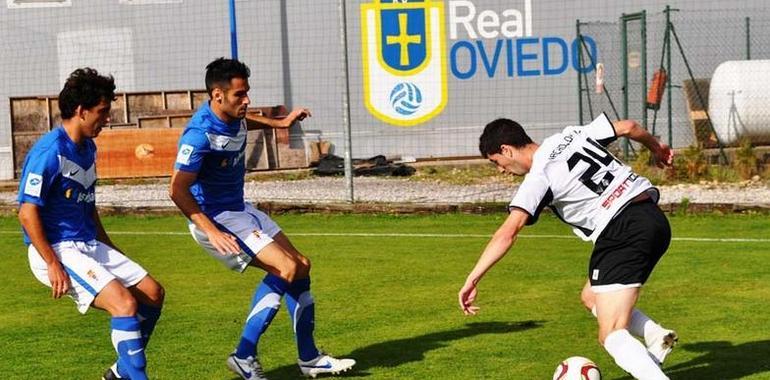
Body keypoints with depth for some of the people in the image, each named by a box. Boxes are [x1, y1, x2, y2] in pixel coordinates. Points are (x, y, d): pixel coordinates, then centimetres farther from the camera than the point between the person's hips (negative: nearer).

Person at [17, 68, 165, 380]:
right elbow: (27, 213, -19)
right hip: (58, 249, -10)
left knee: (152, 294, 8)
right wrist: (53, 264, -20)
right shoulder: (49, 152, -18)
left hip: (89, 245, 10)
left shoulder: (88, 148, 11)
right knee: (124, 303, -24)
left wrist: (109, 248, 22)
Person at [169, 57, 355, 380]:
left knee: (301, 267, 9)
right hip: (214, 219, -10)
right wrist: (212, 232, -28)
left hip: (239, 209, 10)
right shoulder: (200, 134, -26)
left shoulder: (234, 118, 0)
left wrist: (282, 123, 32)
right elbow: (178, 191, -25)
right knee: (286, 270, -19)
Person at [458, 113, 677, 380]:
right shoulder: (571, 135, 12)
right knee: (591, 297, 22)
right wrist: (656, 147, 38)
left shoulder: (538, 178, -7)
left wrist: (472, 280, -20)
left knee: (612, 337, -8)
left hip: (622, 234, -9)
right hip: (654, 217, 9)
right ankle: (655, 336, 4)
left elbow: (508, 233, -18)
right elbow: (628, 127, 17)